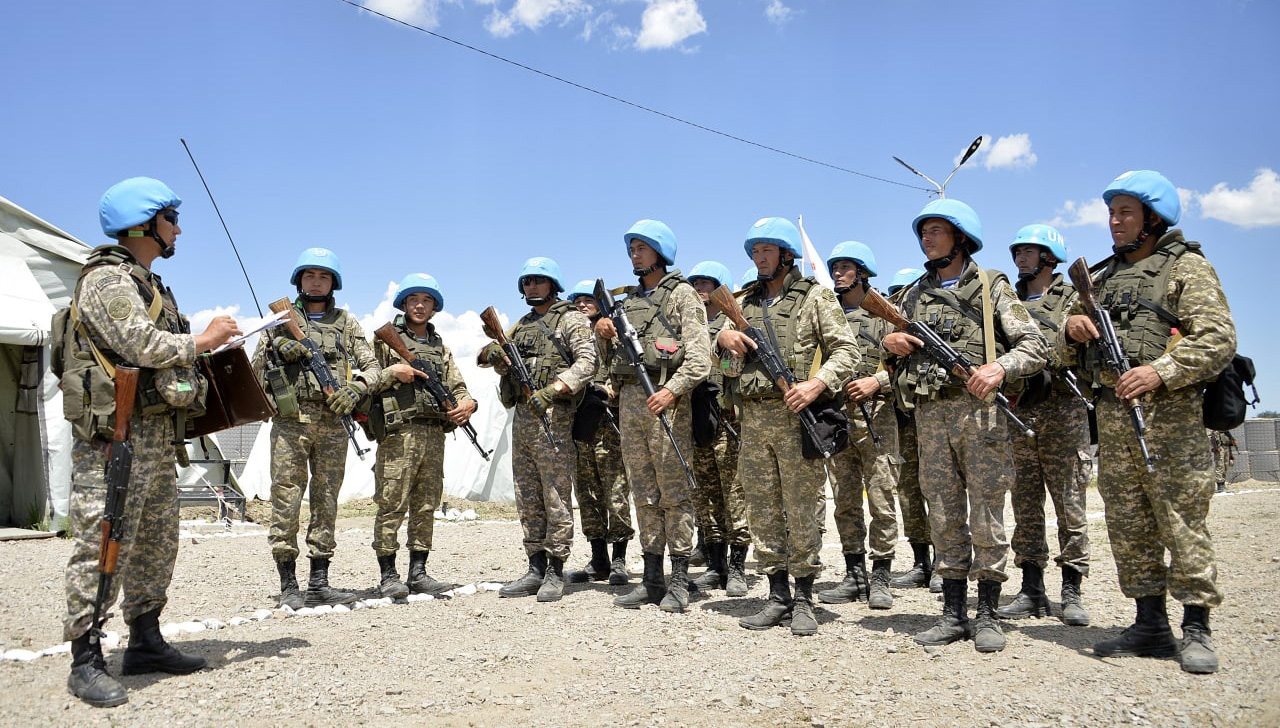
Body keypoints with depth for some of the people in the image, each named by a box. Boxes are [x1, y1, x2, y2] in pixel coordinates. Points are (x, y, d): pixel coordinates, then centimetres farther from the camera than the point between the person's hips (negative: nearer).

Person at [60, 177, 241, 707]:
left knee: (157, 542, 13)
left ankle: (146, 643, 23)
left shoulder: (148, 284, 22)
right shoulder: (107, 278, -9)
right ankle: (86, 662, -2)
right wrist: (203, 340, -10)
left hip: (157, 436, 10)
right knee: (103, 543, -8)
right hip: (115, 432, -10)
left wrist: (207, 346, 11)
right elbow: (141, 345, -21)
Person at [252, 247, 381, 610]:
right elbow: (255, 366, 11)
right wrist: (279, 351, -8)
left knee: (326, 501, 4)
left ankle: (319, 583, 10)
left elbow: (372, 366, 11)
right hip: (290, 420, -2)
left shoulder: (346, 322, 16)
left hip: (332, 422, 2)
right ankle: (288, 585, 1)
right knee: (286, 498, -5)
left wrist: (356, 387, -8)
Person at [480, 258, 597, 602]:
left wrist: (552, 389, -23)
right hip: (521, 417, 8)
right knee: (528, 500, 9)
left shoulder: (571, 320, -1)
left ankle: (555, 573, 0)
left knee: (556, 498, -5)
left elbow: (587, 361, -13)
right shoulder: (521, 325, 21)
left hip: (552, 418, -7)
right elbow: (506, 366, 21)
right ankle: (536, 568, 16)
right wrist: (497, 357, -3)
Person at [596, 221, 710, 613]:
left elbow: (699, 352, -10)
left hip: (665, 398, -7)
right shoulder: (629, 299, 22)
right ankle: (651, 579, 14)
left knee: (674, 490, -5)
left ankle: (679, 582, 0)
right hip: (629, 399, 7)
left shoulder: (681, 294, 2)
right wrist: (604, 333, 5)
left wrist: (673, 389, -23)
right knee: (644, 492, 8)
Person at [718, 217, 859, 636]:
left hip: (796, 416, -5)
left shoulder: (815, 297, 3)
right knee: (763, 511, 7)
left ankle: (804, 600, 8)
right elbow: (731, 368, 21)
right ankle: (778, 596, 16)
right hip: (753, 418, 5)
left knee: (801, 510, -2)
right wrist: (724, 338, -1)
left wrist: (818, 384, -19)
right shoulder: (746, 303, 18)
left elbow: (846, 350, -4)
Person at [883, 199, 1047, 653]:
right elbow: (893, 342, 24)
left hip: (979, 409, -4)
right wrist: (890, 342, 0)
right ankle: (954, 614, 13)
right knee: (944, 516, 6)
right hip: (930, 413, 4)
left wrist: (1000, 366, -19)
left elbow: (1035, 346, 0)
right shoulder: (913, 295, 18)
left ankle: (987, 615, 8)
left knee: (986, 515, -1)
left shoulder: (991, 287, 6)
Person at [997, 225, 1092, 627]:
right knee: (1025, 504, 4)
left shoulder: (1072, 298, 6)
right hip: (1018, 412, 4)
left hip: (1062, 410, -4)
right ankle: (1032, 590, 10)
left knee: (1069, 501, -2)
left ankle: (1071, 592, 6)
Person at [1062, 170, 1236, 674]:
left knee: (1182, 520, -4)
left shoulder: (1187, 266, 3)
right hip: (1112, 413, 6)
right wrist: (1073, 330, -1)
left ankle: (1196, 629, 6)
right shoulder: (1101, 279, 21)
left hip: (1169, 412, -6)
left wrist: (1161, 371, -21)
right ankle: (1150, 624, 16)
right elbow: (1067, 352, 21)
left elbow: (1218, 338, -9)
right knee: (1128, 524, 7)